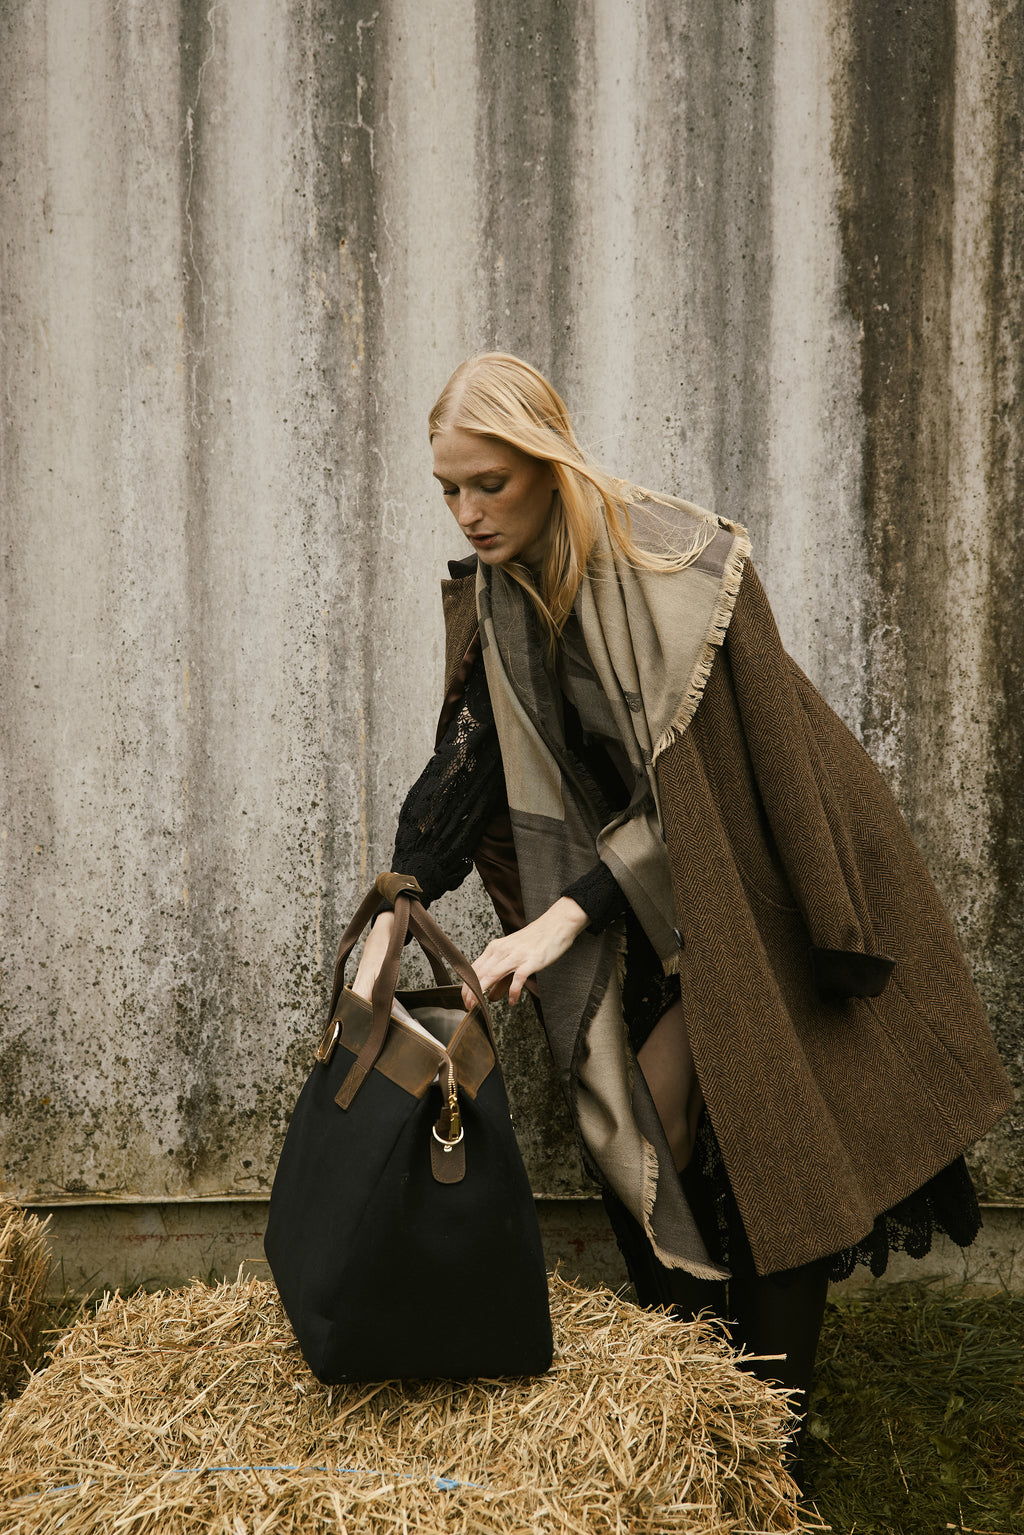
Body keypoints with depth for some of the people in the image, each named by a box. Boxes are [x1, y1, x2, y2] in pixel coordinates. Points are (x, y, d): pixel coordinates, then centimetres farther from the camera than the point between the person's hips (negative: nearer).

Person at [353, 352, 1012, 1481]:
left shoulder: (683, 570, -24)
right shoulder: (490, 599, -5)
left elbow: (686, 778, -26)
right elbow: (463, 765, -8)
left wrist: (562, 920, -32)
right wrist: (386, 926, -18)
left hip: (763, 894, -5)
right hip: (646, 892, 5)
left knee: (769, 1162, -1)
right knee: (636, 1134, 1)